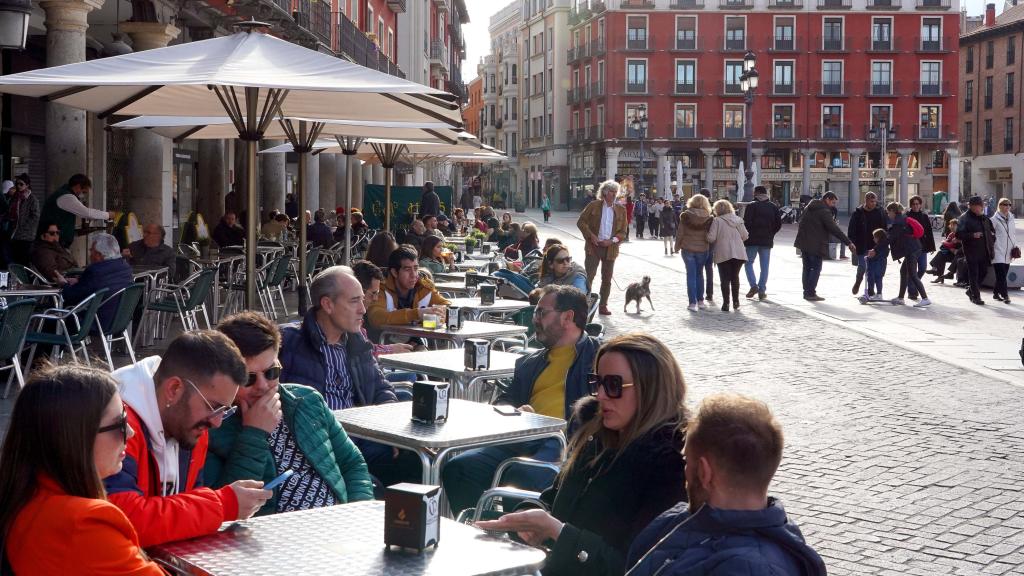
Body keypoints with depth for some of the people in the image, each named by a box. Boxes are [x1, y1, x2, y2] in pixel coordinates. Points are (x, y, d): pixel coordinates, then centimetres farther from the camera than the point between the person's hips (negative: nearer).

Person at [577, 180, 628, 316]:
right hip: (594, 247, -2)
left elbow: (623, 232, 6)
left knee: (607, 279, 8)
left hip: (610, 248, 2)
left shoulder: (621, 210, 5)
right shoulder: (594, 206, 0)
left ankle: (603, 306, 18)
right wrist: (590, 235, -11)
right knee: (588, 276, -7)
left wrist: (612, 241, -10)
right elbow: (581, 222, 1)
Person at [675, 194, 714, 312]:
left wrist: (677, 246, 7)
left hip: (687, 249, -1)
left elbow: (680, 233, -4)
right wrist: (710, 248, 12)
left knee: (691, 274, 3)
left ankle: (693, 302, -3)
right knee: (699, 274, 16)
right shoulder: (708, 218, -5)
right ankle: (700, 301, 19)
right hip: (703, 249, 1)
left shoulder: (685, 216, -8)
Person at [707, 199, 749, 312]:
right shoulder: (738, 220, 6)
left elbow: (711, 238, -12)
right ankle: (736, 301, 18)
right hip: (739, 253, 4)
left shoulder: (717, 221, -7)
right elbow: (745, 236, 7)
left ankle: (726, 304, -2)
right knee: (735, 277, 17)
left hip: (723, 254, -4)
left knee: (725, 279, 2)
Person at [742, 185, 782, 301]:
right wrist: (770, 234, 16)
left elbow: (747, 223, -14)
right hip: (767, 241, 3)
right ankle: (762, 291, 5)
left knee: (748, 263, 10)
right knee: (764, 266, 7)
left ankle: (753, 285, -6)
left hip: (752, 240, -3)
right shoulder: (774, 207, 6)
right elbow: (778, 224, 6)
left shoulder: (751, 206, -7)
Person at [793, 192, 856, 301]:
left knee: (807, 268, 14)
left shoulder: (809, 208, 14)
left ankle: (807, 292, 16)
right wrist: (849, 243, -18)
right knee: (816, 268, -1)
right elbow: (834, 229, -19)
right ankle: (810, 293, -4)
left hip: (804, 242, 8)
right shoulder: (824, 211, -14)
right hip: (815, 245, -8)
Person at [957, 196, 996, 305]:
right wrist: (972, 235, -27)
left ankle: (971, 290, 31)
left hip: (984, 251, 7)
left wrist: (992, 241, 15)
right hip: (972, 251, -7)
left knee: (983, 272, 12)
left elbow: (992, 230, 28)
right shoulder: (964, 218, -10)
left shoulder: (984, 218, 14)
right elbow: (959, 234, -17)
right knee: (974, 274, -2)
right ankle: (976, 296, 6)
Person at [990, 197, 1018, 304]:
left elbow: (1014, 233, 19)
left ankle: (996, 293, 21)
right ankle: (1005, 295, -10)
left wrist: (1015, 246, 12)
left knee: (1003, 274, 10)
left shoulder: (1011, 218, 12)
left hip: (1008, 253, 6)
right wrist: (990, 249, -9)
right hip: (998, 252, -6)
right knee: (1001, 275, -11)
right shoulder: (994, 219, -7)